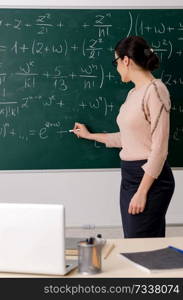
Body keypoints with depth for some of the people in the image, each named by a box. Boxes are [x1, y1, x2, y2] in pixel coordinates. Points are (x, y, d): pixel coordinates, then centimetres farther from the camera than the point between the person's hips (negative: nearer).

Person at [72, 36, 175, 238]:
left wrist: (142, 191, -18)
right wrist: (89, 135, 31)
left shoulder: (155, 90, -14)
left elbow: (159, 148, -17)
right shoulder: (133, 93, 12)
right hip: (129, 176, 9)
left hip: (150, 178, -8)